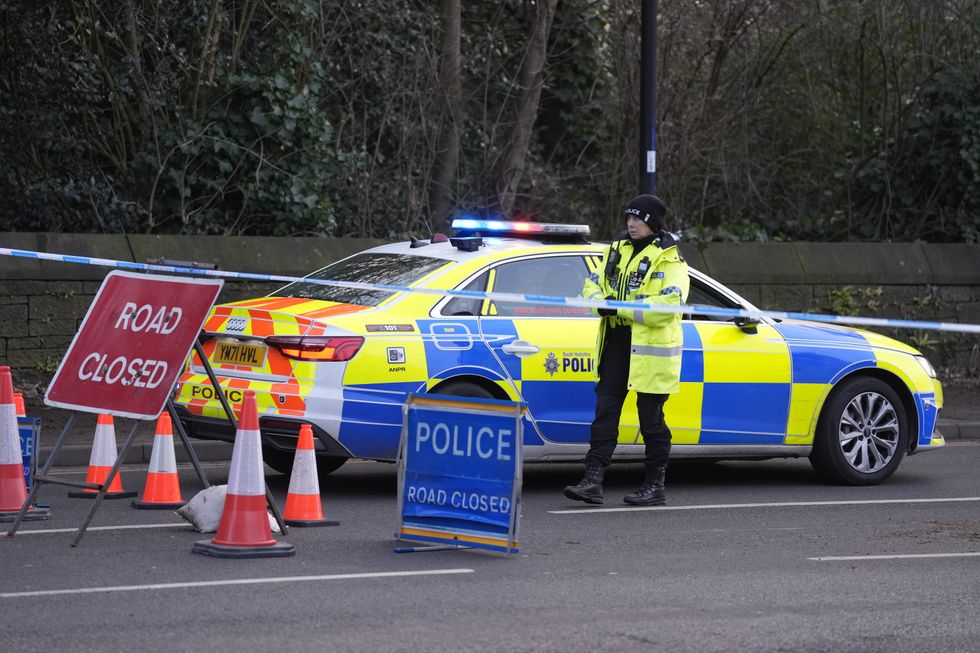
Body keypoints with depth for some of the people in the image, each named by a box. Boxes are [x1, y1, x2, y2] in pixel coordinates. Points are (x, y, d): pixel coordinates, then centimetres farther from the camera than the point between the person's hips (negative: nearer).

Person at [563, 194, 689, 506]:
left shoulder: (669, 259, -10)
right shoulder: (618, 250, 13)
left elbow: (670, 303, -22)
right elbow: (593, 284, 16)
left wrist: (621, 309, -23)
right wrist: (600, 303, -9)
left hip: (652, 350, -7)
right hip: (616, 343, 7)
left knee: (651, 419, 3)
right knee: (605, 412, 1)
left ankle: (654, 487, 13)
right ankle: (592, 481, 0)